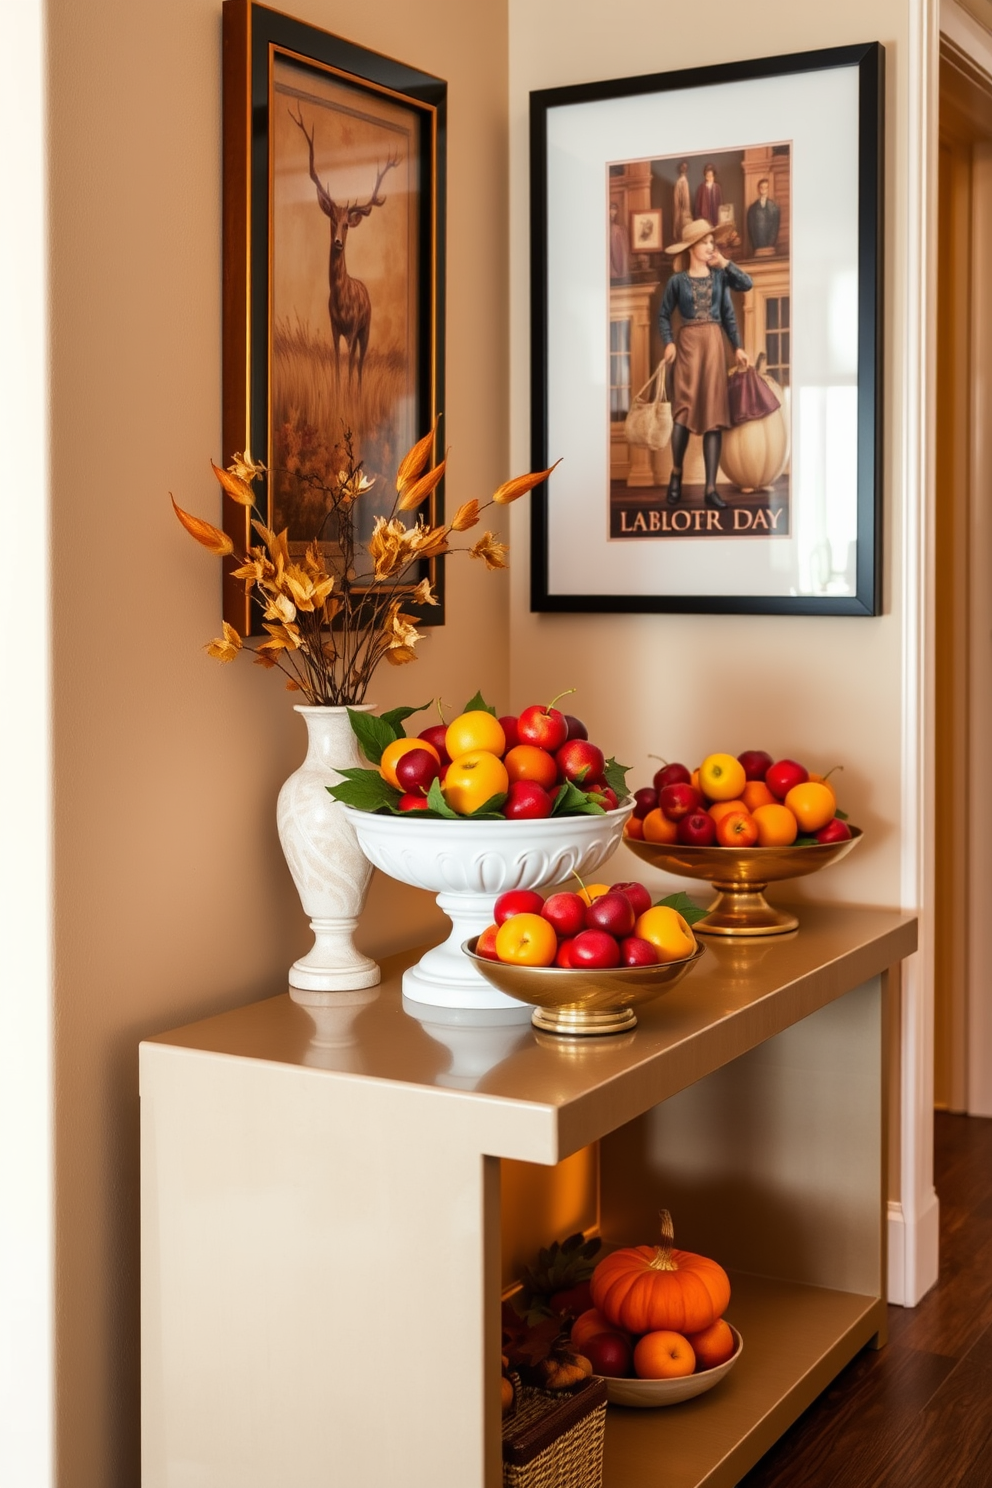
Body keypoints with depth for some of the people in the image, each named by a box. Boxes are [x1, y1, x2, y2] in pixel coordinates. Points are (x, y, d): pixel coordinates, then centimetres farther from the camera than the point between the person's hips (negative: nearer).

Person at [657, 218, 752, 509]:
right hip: (688, 343, -2)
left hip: (714, 344, 2)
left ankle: (711, 487, -5)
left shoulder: (719, 277, 8)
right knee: (684, 408, -7)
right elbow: (664, 315, 4)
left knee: (713, 412, -3)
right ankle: (676, 474, 12)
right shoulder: (677, 281, 4)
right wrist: (668, 343, -8)